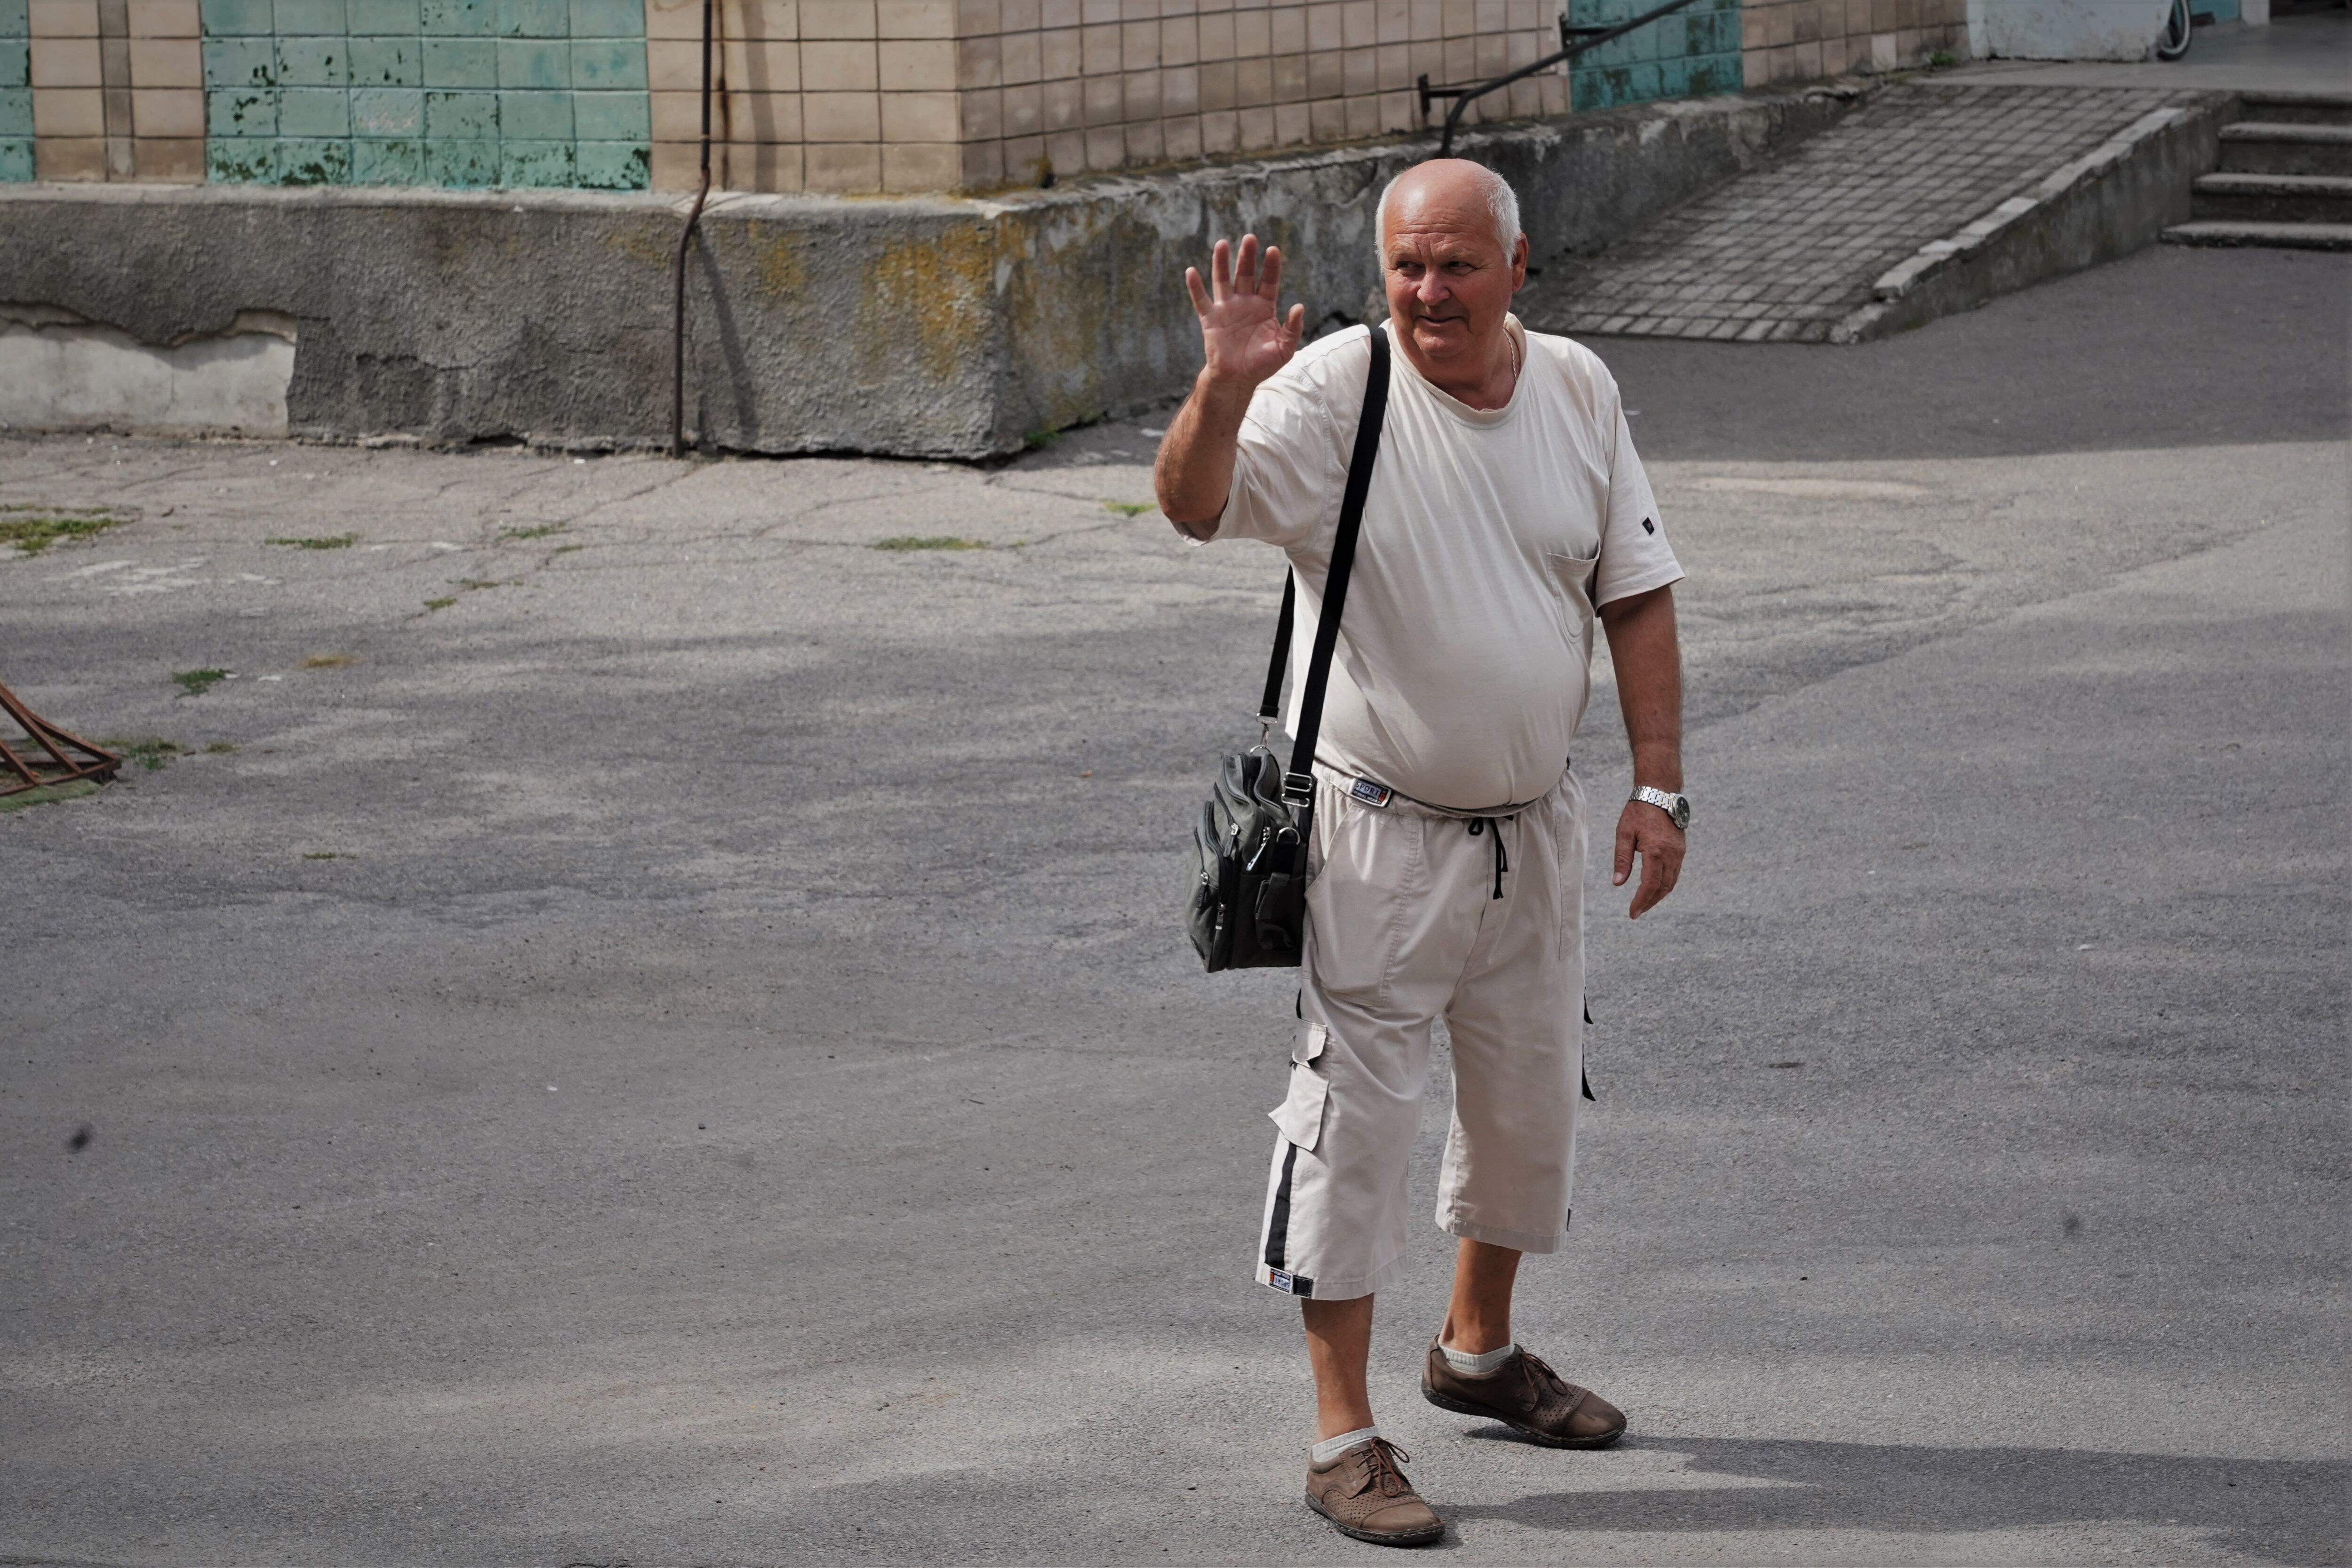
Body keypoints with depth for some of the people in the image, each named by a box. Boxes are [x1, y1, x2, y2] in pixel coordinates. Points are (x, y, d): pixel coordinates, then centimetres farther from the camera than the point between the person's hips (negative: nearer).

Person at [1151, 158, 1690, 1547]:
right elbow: (1194, 505, -27)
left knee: (1533, 1102, 18)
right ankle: (1345, 1434, 3)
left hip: (1534, 830, 5)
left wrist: (1661, 788, 2)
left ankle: (1479, 1348, 41)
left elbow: (1637, 591, 7)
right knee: (1356, 1119, -5)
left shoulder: (1578, 391, 1)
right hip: (1379, 838, -5)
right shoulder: (1336, 390, -14)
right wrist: (1226, 386, -45)